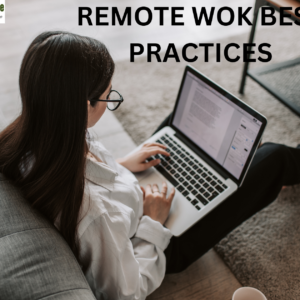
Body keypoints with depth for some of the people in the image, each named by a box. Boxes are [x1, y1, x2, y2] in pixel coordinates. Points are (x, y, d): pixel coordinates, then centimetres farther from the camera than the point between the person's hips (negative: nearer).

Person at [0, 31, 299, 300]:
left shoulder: (28, 142, -23)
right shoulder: (93, 211, -46)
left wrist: (119, 166, -1)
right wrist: (153, 222, -19)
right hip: (166, 248, -6)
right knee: (271, 158, -1)